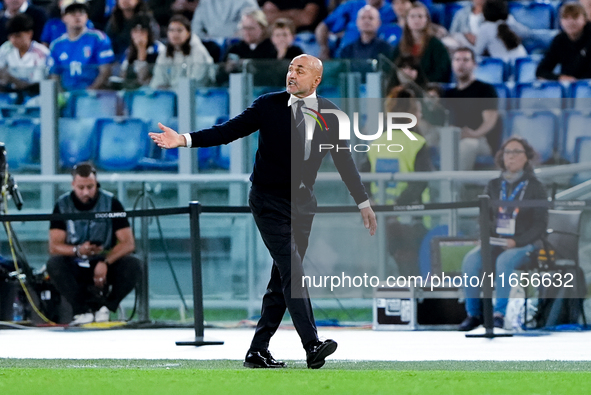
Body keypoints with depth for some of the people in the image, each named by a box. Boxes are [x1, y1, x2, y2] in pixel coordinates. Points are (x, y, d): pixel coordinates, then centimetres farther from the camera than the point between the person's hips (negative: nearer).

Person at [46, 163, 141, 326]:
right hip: (75, 268, 0)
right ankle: (82, 310, -33)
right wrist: (78, 251, -30)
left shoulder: (111, 203, -4)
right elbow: (54, 246, -9)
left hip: (106, 267, 0)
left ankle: (104, 305, -22)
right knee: (54, 264, -31)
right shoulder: (63, 205, -2)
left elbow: (128, 243, -11)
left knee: (133, 265, -29)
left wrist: (106, 262, -28)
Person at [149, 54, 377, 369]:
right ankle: (312, 346, -23)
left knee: (282, 279, 6)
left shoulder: (328, 114, 4)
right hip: (270, 201, -4)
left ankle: (258, 351, 12)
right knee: (292, 272, -16)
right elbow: (229, 131, -7)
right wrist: (184, 140, -19)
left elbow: (343, 160, 11)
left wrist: (363, 203, 12)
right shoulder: (268, 106, -5)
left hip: (302, 202, 4)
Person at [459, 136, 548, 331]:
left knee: (504, 261, -37)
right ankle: (473, 313, -17)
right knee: (470, 260, -26)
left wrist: (517, 242, -16)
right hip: (495, 242, 4)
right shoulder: (494, 186, 13)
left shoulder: (534, 187, 2)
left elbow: (540, 224, -2)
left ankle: (499, 313, -31)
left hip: (523, 244, -3)